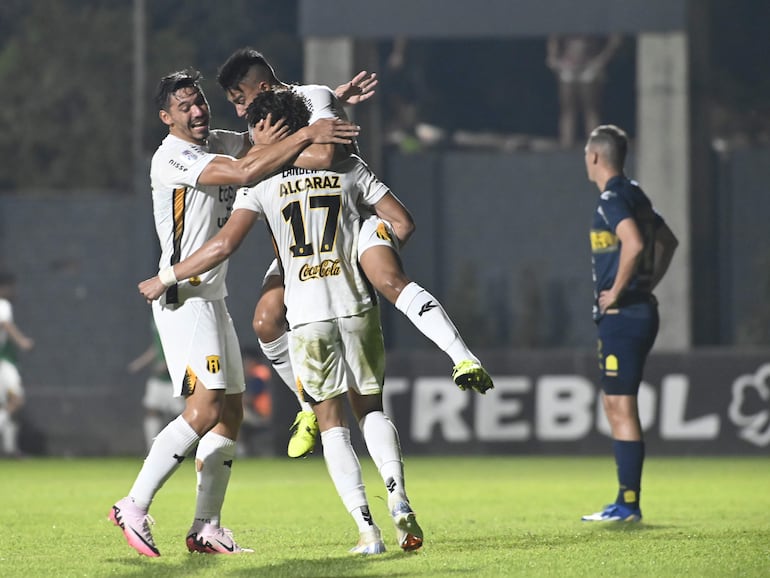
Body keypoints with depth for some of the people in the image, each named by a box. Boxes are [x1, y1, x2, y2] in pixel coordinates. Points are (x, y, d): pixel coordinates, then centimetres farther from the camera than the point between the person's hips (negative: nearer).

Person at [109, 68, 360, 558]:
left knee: (231, 412, 7)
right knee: (205, 409, -18)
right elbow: (245, 173, -27)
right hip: (185, 300, -10)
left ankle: (207, 528, 9)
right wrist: (306, 136, -28)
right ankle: (134, 508, -13)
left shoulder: (218, 144, 12)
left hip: (213, 300, 10)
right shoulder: (172, 158, -16)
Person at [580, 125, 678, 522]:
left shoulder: (613, 199, -14)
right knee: (613, 404, 14)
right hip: (641, 309, 10)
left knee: (621, 407, -8)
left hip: (621, 314, -10)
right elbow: (667, 242, 29)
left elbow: (633, 245, -30)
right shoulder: (635, 196, 16)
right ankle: (626, 501, 17)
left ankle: (628, 504, -7)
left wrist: (616, 292, -19)